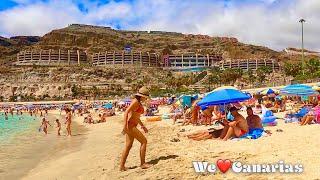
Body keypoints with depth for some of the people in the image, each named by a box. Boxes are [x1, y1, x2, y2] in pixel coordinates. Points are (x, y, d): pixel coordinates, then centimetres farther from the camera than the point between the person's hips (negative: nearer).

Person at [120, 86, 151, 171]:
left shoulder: (139, 103, 16)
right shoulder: (135, 102, -13)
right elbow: (126, 112, -22)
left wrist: (143, 126, 25)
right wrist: (125, 125, -29)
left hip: (132, 126, 10)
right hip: (130, 126, -10)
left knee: (128, 146, 11)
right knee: (144, 141, -4)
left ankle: (122, 166, 17)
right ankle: (142, 163, 4)